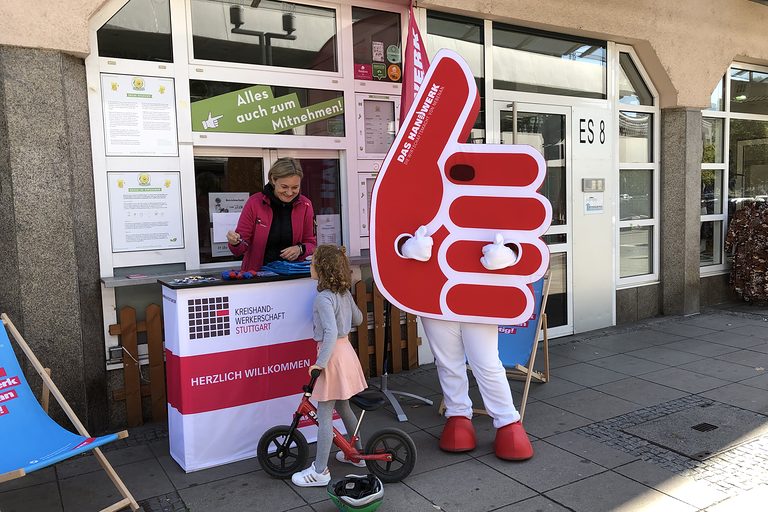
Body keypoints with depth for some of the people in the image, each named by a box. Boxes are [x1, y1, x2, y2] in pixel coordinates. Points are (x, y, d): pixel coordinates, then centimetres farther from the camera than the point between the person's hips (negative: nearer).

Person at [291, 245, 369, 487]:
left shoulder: (324, 298, -20)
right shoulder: (344, 292, 6)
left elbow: (331, 333, -28)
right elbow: (358, 318, 18)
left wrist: (320, 362, -26)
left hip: (332, 354, -9)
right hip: (346, 349, 9)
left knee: (324, 415, -1)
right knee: (343, 406, 23)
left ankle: (320, 471, 8)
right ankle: (358, 453, 36)